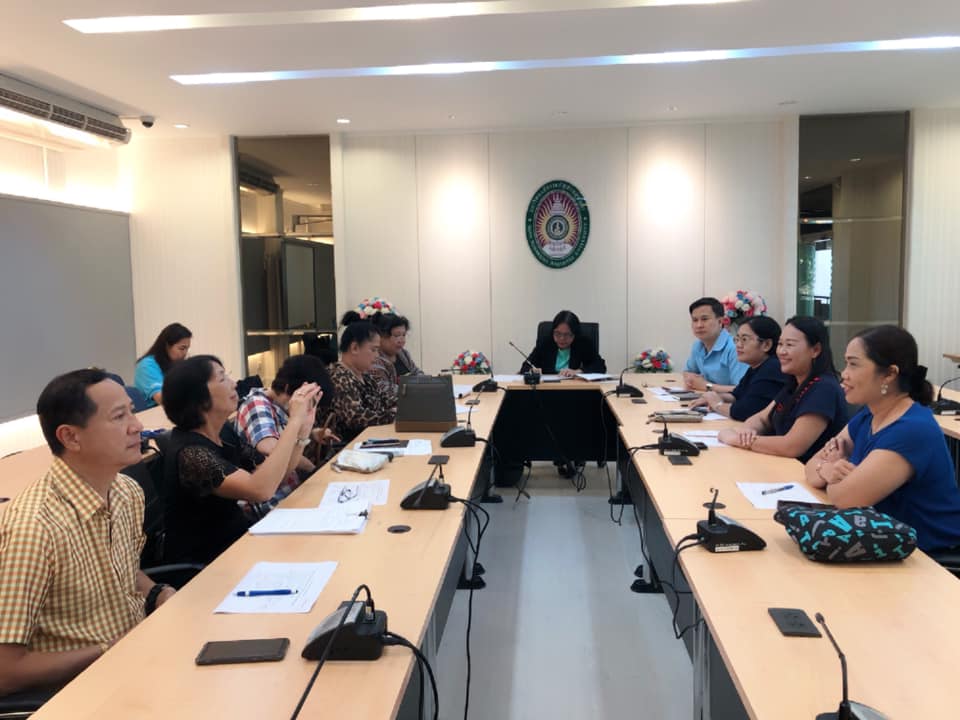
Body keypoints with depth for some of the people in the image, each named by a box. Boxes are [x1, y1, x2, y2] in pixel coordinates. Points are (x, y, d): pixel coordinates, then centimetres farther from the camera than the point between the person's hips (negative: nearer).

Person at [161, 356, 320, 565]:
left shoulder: (224, 436, 2)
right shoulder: (189, 453, -24)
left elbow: (274, 473, 2)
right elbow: (261, 489, -36)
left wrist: (304, 423, -11)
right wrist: (294, 420, -30)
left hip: (235, 538, 7)